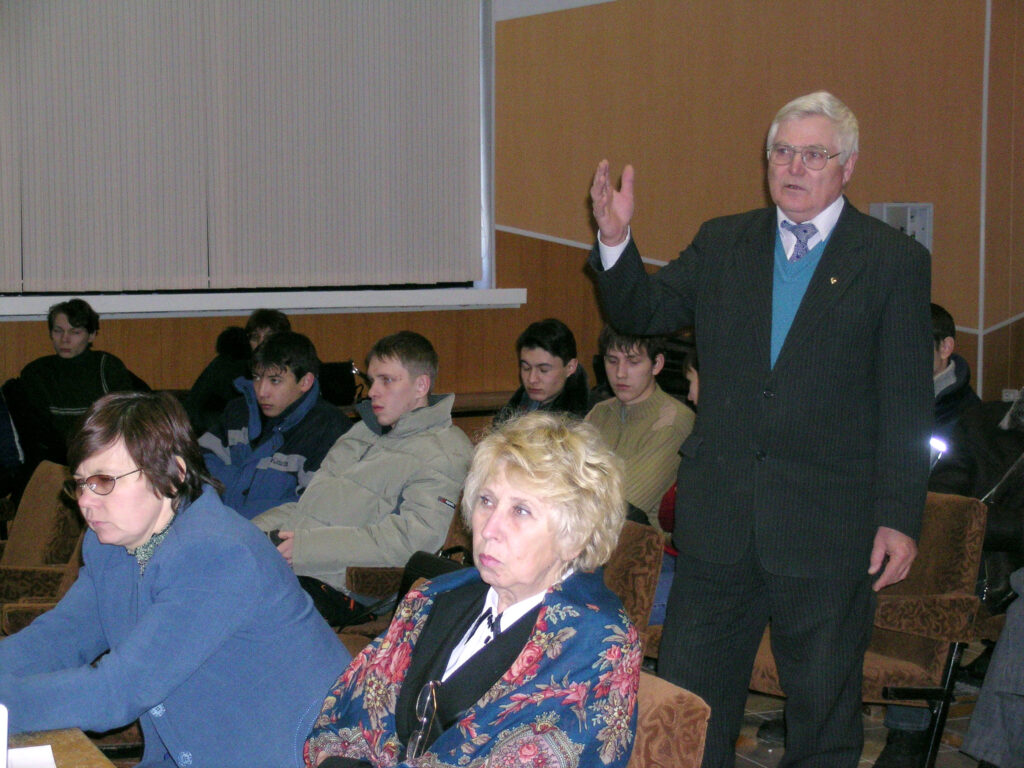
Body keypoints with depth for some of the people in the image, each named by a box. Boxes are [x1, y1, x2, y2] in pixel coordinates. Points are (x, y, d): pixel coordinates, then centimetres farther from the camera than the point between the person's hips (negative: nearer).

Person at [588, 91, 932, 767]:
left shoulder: (894, 261, -2)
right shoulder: (722, 244, 9)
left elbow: (907, 405, -4)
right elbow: (641, 312, 9)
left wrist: (900, 518, -8)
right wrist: (616, 240, -9)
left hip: (828, 530, -3)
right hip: (719, 520, 3)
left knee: (825, 711, 11)